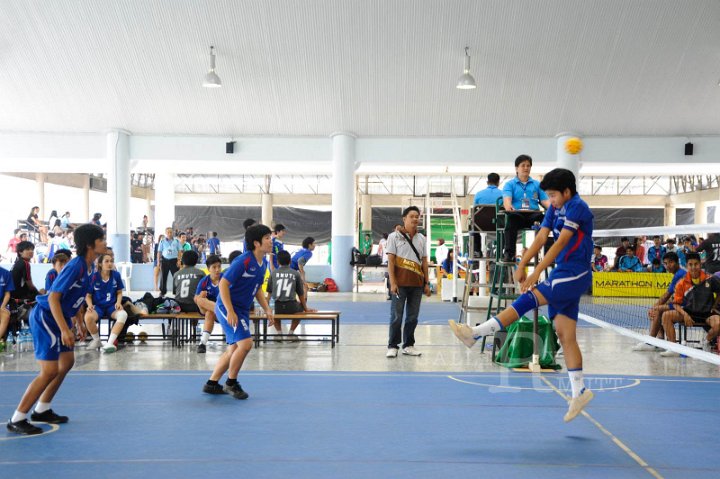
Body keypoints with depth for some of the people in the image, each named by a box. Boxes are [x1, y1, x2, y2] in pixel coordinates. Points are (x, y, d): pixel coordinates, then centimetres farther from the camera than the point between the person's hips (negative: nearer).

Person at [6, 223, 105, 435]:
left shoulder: (90, 266, 4)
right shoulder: (75, 266, -24)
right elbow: (53, 298, -26)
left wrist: (78, 323, 21)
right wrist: (64, 330, -30)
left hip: (60, 318, 10)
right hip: (45, 317, -10)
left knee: (67, 362, 15)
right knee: (49, 371, -10)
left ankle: (42, 410, 28)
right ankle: (17, 420, 1)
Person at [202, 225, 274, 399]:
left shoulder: (263, 263, 6)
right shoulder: (243, 261, -21)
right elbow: (223, 283, -21)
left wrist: (267, 309, 9)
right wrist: (230, 311, -25)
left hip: (243, 310, 9)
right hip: (228, 308, -9)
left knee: (234, 349, 13)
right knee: (245, 343, -17)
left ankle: (212, 383, 26)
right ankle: (231, 383, 2)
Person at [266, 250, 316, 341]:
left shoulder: (273, 273, 8)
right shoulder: (295, 273, 6)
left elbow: (269, 292, 10)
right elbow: (301, 294, 11)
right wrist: (306, 309, 24)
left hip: (278, 307, 2)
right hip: (291, 306, -1)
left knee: (275, 313, 36)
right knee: (300, 308, 32)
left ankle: (279, 332, 16)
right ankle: (291, 333, 22)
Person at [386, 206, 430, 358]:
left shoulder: (421, 238, 12)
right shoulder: (395, 236, 0)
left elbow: (424, 261, 14)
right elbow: (390, 261, -5)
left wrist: (427, 283, 9)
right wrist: (393, 282, -12)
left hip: (417, 284, 4)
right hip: (400, 283, -4)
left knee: (412, 317, 8)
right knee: (396, 316, -1)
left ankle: (408, 345, 19)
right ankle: (393, 346, 8)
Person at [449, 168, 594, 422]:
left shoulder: (577, 207, -12)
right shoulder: (556, 208, 14)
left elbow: (560, 243, -20)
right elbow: (541, 237, 6)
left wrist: (536, 273, -24)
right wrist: (521, 265, -5)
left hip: (575, 275, -9)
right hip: (563, 276, 9)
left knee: (528, 299, -19)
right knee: (566, 336, 7)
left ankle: (475, 334, -20)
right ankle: (579, 392, 11)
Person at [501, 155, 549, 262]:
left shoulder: (537, 184, 25)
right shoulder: (509, 184, 18)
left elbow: (545, 201, 13)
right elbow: (507, 199, -2)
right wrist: (508, 206, -28)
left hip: (533, 215, 2)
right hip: (517, 214, -2)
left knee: (543, 218, -34)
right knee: (511, 218, -38)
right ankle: (509, 253, -41)